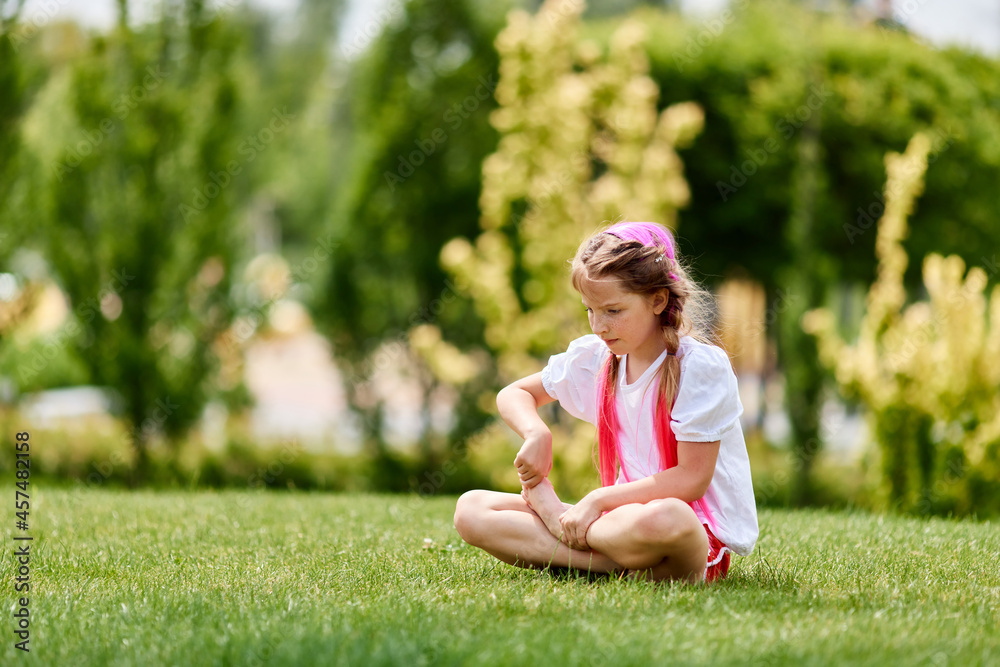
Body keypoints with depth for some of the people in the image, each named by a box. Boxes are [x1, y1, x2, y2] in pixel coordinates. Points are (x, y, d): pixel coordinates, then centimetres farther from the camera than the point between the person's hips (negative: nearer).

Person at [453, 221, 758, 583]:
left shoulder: (701, 366, -13)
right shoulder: (593, 358, 6)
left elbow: (691, 479, -18)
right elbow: (513, 395, 20)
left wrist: (599, 499, -18)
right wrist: (536, 434, -3)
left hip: (702, 535, -6)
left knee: (663, 520, -45)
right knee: (470, 509, -6)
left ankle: (558, 521, -13)